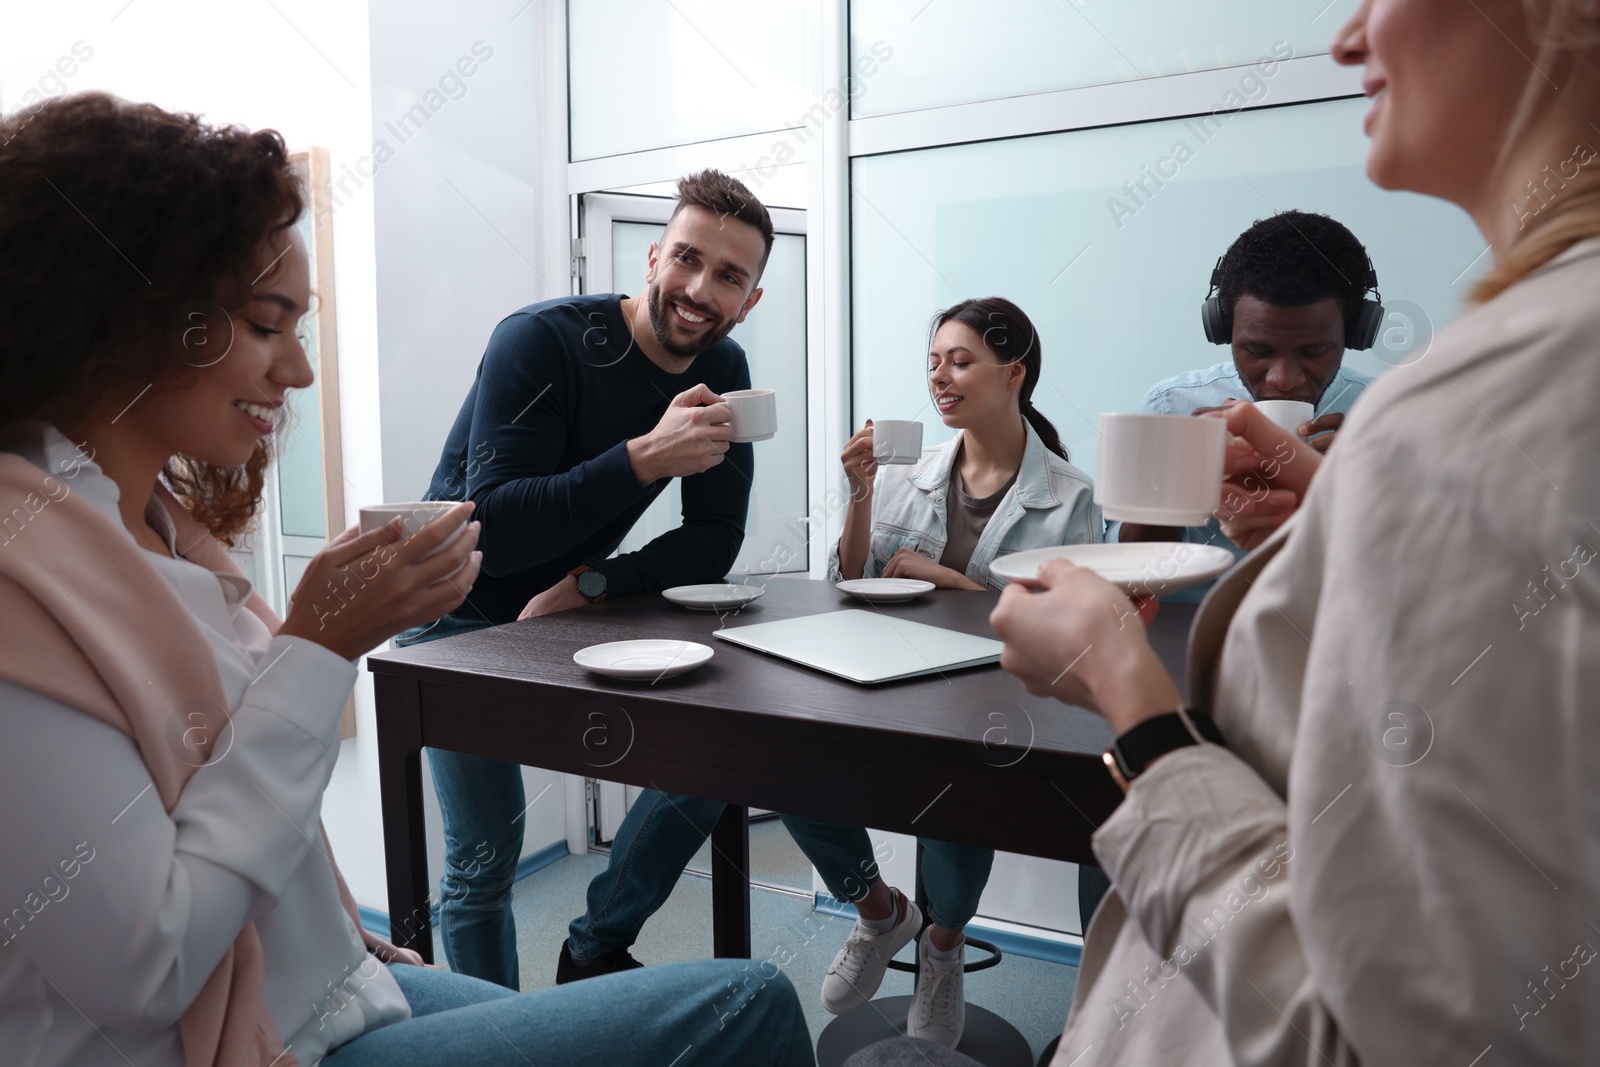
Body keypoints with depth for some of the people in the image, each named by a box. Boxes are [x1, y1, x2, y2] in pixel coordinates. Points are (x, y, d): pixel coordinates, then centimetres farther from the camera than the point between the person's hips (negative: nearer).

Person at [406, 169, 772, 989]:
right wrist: (645, 457, -40)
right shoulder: (543, 341, -23)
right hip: (461, 619, -5)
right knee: (485, 857, -5)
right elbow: (492, 531, -32)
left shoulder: (720, 370, -5)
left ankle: (591, 956, 20)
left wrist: (590, 586, -20)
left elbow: (715, 544, -6)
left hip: (574, 610, 6)